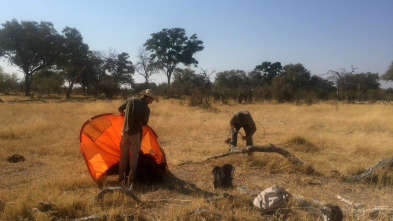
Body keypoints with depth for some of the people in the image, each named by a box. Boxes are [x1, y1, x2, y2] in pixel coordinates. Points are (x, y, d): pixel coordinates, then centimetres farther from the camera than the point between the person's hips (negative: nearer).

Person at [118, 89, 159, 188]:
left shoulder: (130, 100, -1)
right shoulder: (146, 109, -12)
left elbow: (120, 109, 12)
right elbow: (144, 123, 0)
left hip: (125, 132, 4)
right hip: (135, 134, -4)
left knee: (124, 154, 16)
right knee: (134, 156, 7)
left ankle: (121, 178, 25)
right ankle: (131, 180, 6)